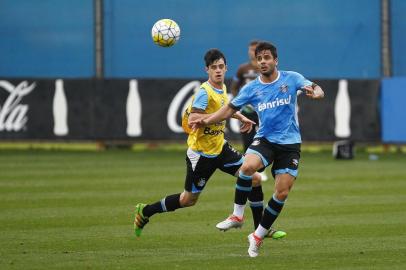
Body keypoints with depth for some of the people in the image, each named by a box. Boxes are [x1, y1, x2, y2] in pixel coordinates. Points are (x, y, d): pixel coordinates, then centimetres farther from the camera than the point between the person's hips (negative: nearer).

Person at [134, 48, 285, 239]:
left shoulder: (222, 88, 5)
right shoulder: (205, 92, -21)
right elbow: (193, 118, -31)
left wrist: (241, 117, 15)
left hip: (220, 147, 8)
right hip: (201, 152, -8)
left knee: (254, 178, -2)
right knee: (189, 199, 5)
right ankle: (145, 212, 25)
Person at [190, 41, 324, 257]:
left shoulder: (292, 78, -2)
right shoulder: (251, 89, 2)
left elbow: (317, 90, -7)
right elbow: (230, 108, 10)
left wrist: (315, 93, -32)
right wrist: (207, 120, -5)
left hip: (290, 144, 0)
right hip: (265, 140, 0)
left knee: (282, 193, -4)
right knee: (247, 167, -32)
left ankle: (258, 236, 12)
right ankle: (237, 215, -17)